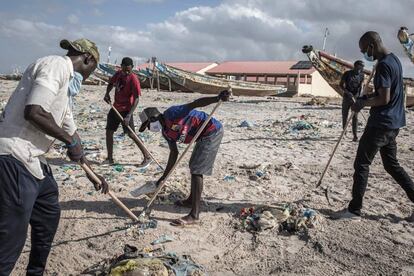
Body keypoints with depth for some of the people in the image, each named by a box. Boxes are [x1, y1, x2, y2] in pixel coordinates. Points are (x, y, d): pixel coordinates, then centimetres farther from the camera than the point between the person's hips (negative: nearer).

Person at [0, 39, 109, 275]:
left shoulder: (66, 85, 20)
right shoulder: (57, 64, -9)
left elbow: (71, 131, 27)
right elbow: (33, 112, -23)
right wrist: (71, 141, -9)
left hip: (33, 161, 10)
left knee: (49, 216, 23)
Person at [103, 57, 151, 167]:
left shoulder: (133, 79, -18)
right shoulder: (118, 74, 3)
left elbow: (136, 99, -22)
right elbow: (111, 83, 21)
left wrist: (129, 115, -29)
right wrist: (107, 93, -1)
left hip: (126, 110, -7)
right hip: (115, 108, 7)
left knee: (131, 134, -12)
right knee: (109, 131, 7)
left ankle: (147, 157, -4)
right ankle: (110, 158, 18)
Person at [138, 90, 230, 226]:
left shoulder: (170, 114, -16)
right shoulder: (166, 132, 10)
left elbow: (194, 104, -27)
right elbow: (174, 153, 16)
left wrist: (217, 98, -42)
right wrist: (164, 176, 18)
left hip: (212, 132, -10)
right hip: (204, 137, 10)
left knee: (196, 170, -12)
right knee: (194, 166, 22)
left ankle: (194, 215, -10)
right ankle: (192, 199, 42)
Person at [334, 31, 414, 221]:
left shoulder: (383, 65, -18)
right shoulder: (394, 59, 12)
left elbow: (384, 99, -23)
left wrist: (363, 103, -8)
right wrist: (367, 98, 10)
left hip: (380, 124, -10)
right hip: (393, 123, 10)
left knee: (361, 165, -1)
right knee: (392, 165, 18)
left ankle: (354, 210, 7)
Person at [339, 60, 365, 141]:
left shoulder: (361, 75, -1)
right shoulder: (347, 74, -8)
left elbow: (361, 86, 7)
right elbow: (341, 84, -5)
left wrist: (359, 94, -9)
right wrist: (347, 92, -18)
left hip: (356, 97, 1)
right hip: (346, 97, -1)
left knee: (355, 116, -5)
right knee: (344, 115, 7)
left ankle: (355, 135, -4)